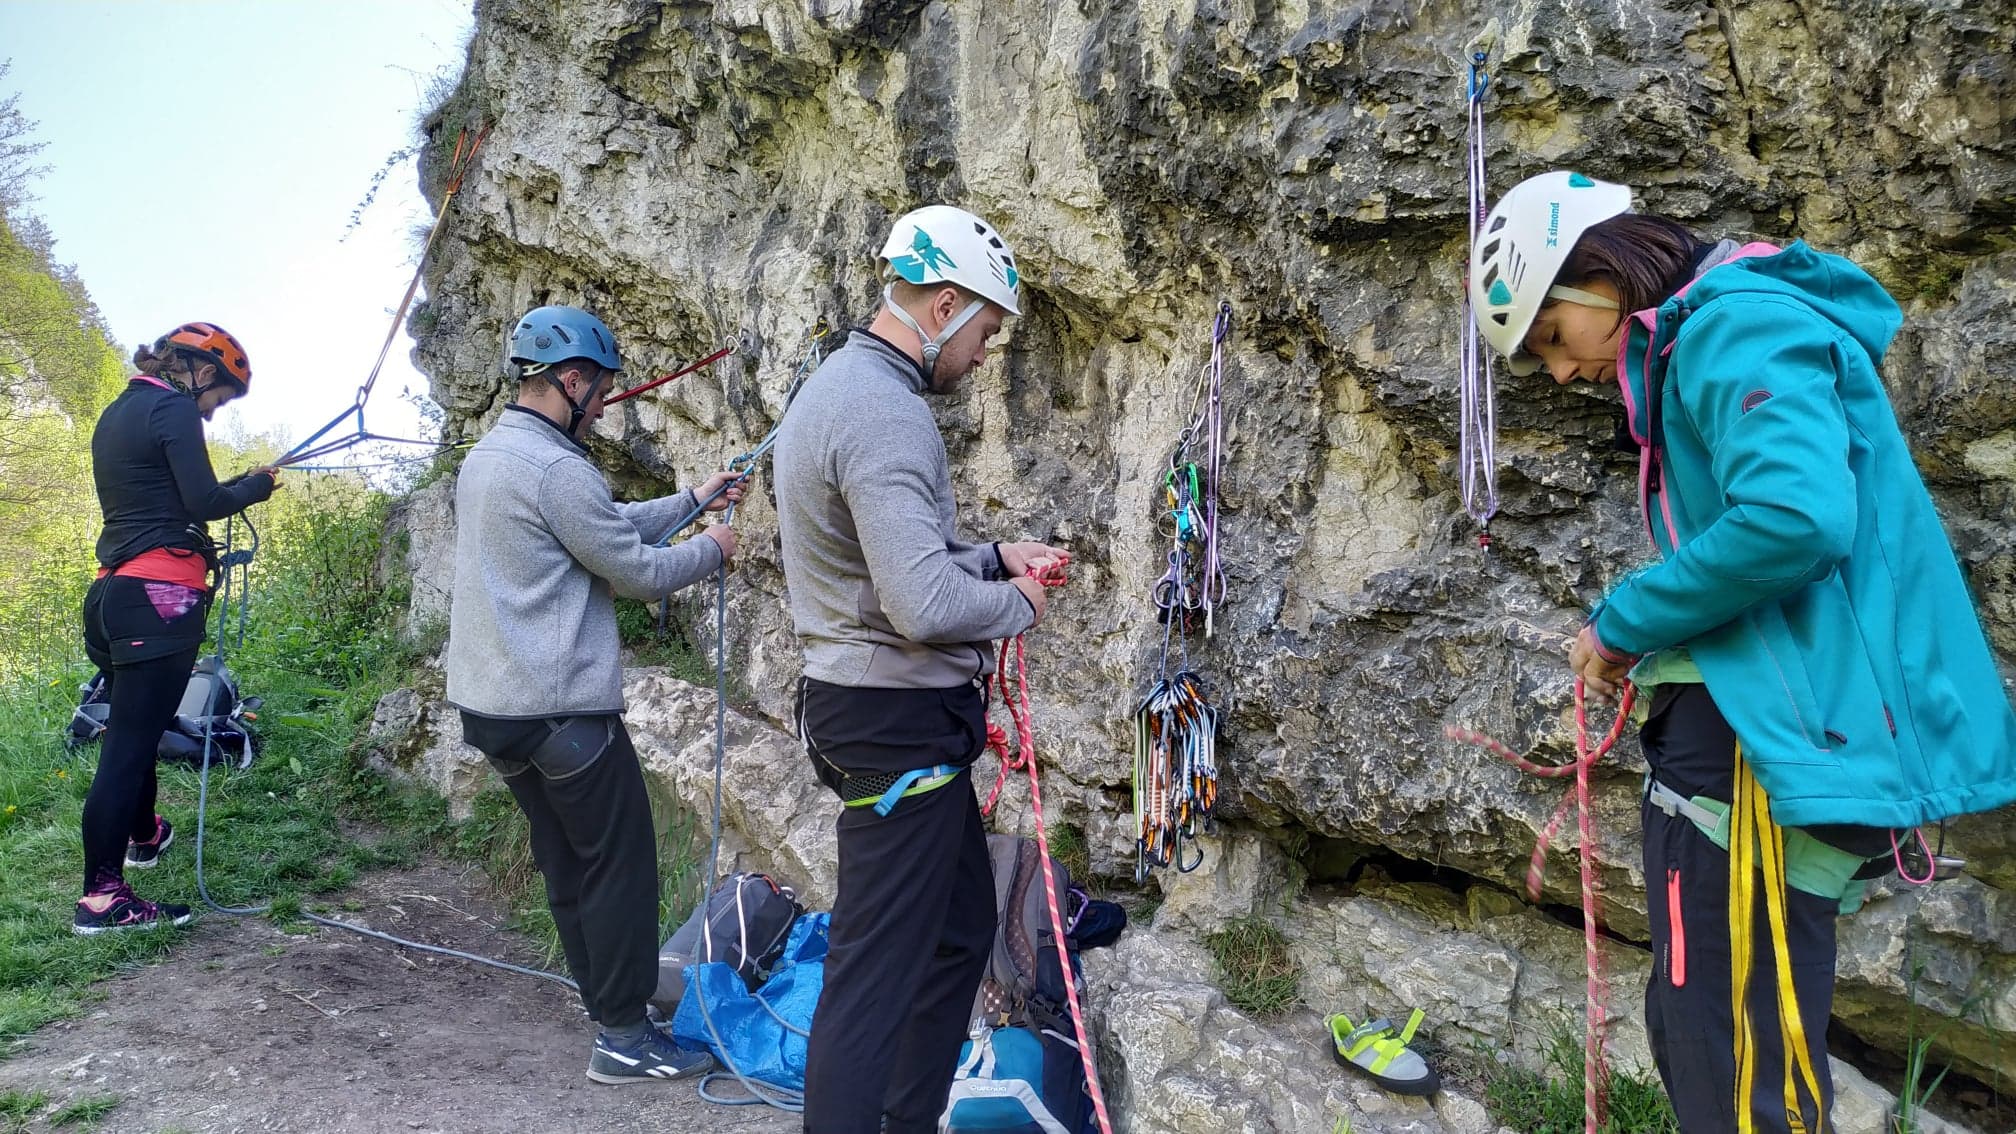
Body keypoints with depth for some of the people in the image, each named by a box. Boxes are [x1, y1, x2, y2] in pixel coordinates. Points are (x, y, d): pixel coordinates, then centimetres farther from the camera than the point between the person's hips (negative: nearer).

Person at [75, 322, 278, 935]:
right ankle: (101, 898, -9)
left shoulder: (116, 413, 20)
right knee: (131, 741, -10)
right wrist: (256, 486, 3)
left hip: (114, 591, 9)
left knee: (132, 730, 24)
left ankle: (144, 835, 44)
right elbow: (204, 501, -13)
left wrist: (235, 486, 18)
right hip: (160, 596, -9)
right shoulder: (174, 408, -7)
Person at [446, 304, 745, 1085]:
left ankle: (605, 998, 30)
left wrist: (693, 500, 19)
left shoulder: (487, 456, 12)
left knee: (566, 859, 18)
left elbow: (608, 525, 16)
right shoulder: (556, 468, -20)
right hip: (563, 710, -10)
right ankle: (623, 1039, 8)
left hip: (489, 700, 10)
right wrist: (711, 550, 5)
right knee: (621, 863, 1)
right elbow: (636, 570, -12)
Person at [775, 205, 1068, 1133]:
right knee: (876, 973, -3)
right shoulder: (887, 413, -21)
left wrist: (993, 557, 10)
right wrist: (1015, 606, -10)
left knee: (961, 928, 21)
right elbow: (926, 607, -29)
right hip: (901, 719, -11)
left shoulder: (837, 386, 13)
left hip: (874, 703, 11)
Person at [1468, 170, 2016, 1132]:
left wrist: (1622, 624, -14)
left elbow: (1795, 517, -27)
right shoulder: (1694, 344, 20)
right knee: (1692, 1038, 19)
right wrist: (1648, 640, 9)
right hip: (1748, 723, 11)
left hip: (1773, 737, -11)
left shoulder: (1736, 323, -11)